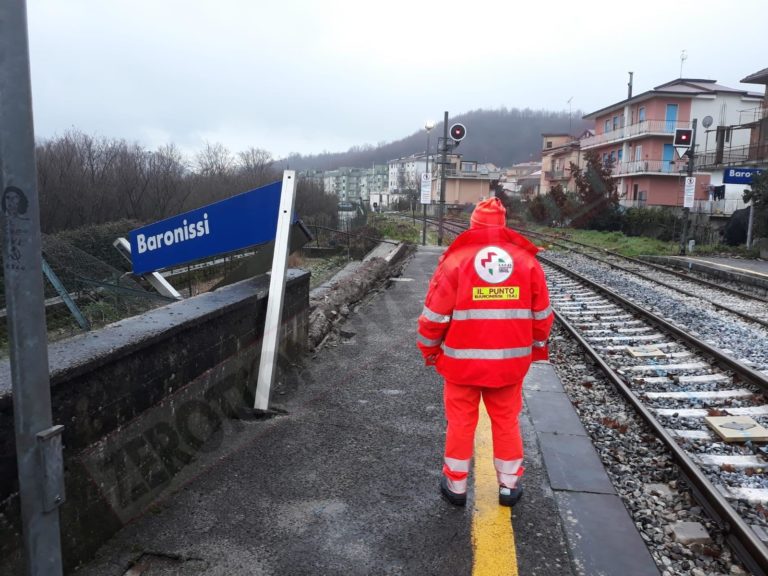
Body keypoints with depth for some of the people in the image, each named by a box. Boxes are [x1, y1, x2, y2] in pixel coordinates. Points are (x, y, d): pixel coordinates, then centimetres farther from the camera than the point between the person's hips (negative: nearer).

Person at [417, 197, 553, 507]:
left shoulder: (455, 259, -10)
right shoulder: (527, 260, 0)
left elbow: (434, 315, -8)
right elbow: (542, 315, 6)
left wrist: (430, 351, 7)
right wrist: (536, 348, 20)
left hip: (462, 360, -2)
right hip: (510, 361, 2)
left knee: (460, 423, 12)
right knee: (506, 423, 17)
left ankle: (456, 485, 26)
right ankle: (509, 485, 31)